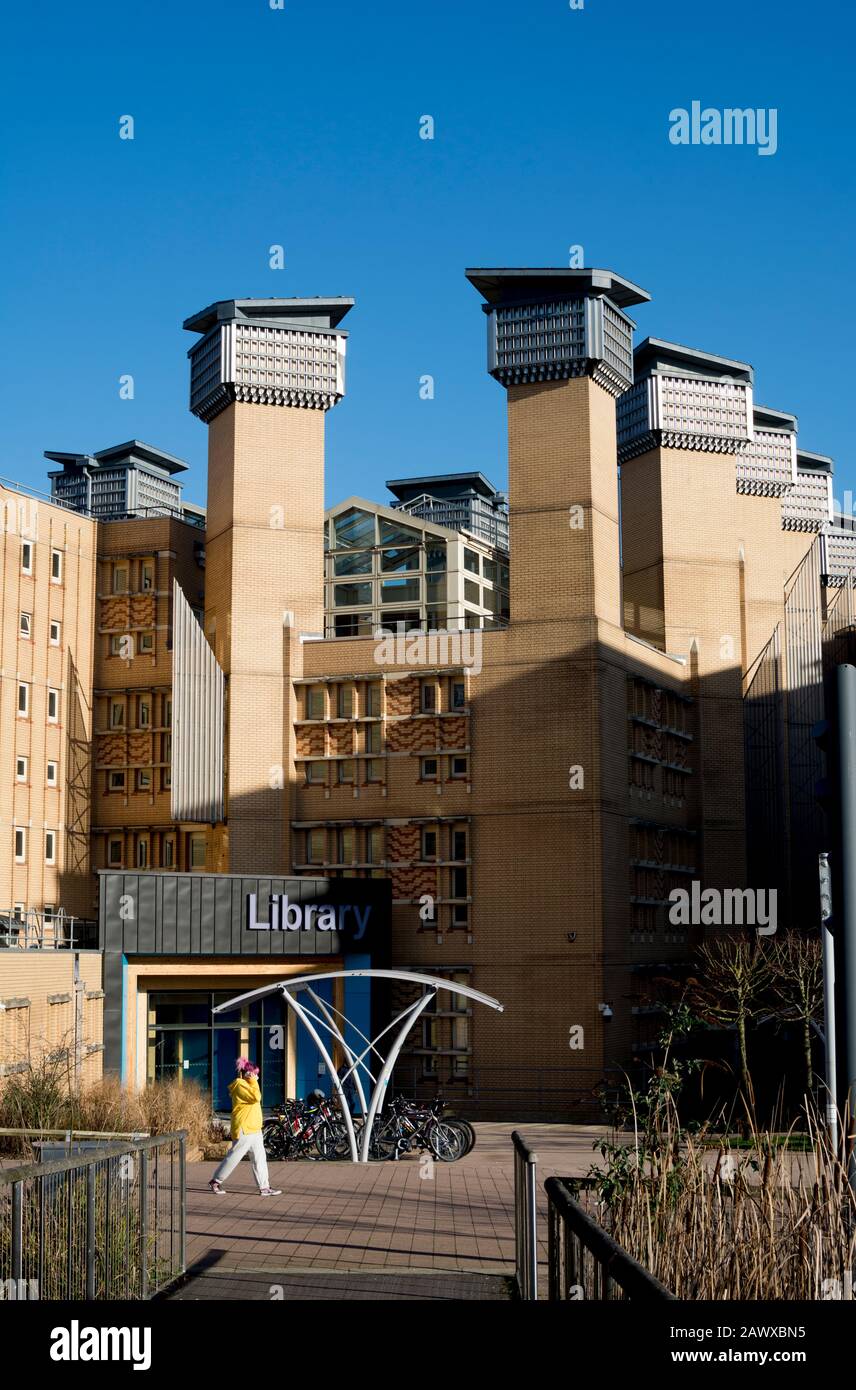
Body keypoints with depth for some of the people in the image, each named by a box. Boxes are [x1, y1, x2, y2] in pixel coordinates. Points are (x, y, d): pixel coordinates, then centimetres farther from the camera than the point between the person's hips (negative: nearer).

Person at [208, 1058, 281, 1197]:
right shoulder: (240, 1085, -15)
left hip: (253, 1128, 10)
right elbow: (256, 1097, -26)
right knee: (234, 1156, -2)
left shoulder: (246, 1085, 18)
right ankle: (216, 1181, 11)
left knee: (260, 1157, 6)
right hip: (244, 1129, -10)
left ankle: (264, 1187, 6)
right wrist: (253, 1082, -18)